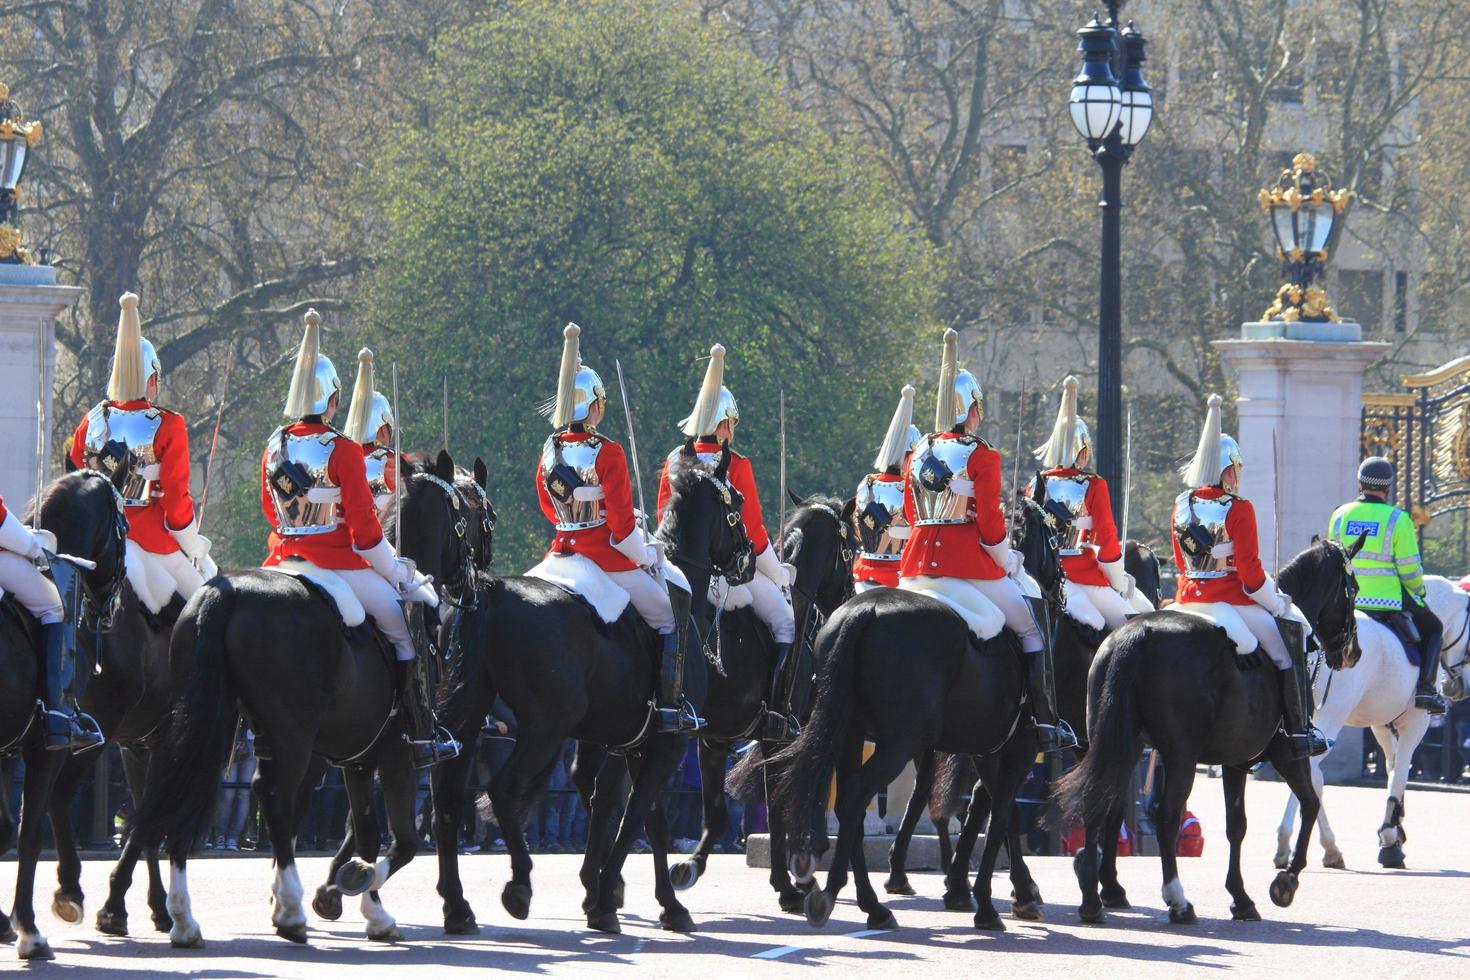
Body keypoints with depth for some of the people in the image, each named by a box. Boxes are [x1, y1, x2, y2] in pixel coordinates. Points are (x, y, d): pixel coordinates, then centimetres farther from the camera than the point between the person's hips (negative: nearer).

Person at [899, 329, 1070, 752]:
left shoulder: (919, 453, 9)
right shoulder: (982, 456, -9)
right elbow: (990, 523, -12)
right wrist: (1008, 562, 2)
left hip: (918, 563, 5)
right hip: (970, 567, -5)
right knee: (1031, 630, 9)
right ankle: (1046, 725, 4)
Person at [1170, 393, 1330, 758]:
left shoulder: (1181, 507, 5)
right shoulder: (1238, 509, -14)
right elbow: (1251, 574, -15)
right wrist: (1277, 603, -2)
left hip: (1188, 599, 7)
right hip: (1231, 602, -7)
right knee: (1288, 645, 7)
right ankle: (1299, 731, 2)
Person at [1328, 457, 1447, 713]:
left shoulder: (1340, 515, 2)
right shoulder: (1397, 519, -10)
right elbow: (1410, 570, -10)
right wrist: (1419, 592, 10)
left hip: (1347, 603, 4)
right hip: (1389, 601, -4)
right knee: (1433, 628, 18)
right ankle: (1426, 687, 2)